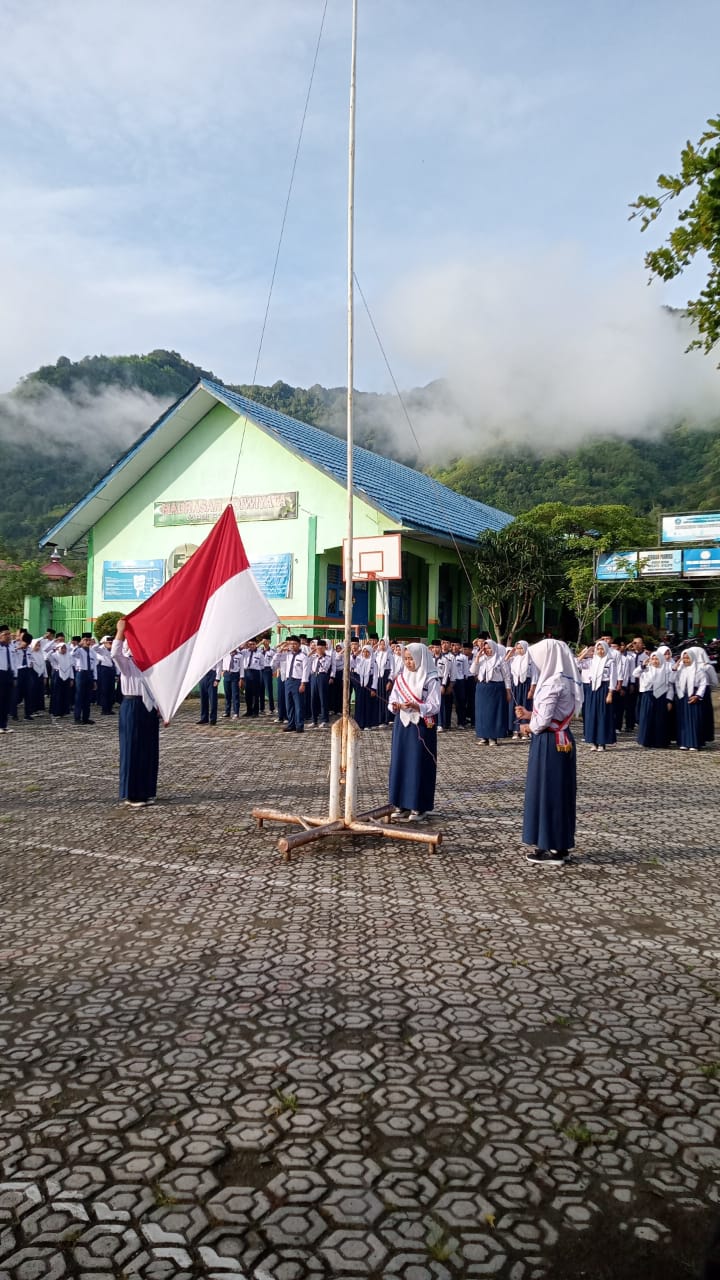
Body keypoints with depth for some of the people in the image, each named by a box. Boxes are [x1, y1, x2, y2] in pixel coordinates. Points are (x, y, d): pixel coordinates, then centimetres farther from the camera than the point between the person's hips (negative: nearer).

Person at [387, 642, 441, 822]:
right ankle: (401, 805, 14)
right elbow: (392, 700, 9)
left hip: (422, 728, -5)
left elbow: (434, 706, -12)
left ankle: (418, 807, 6)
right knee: (400, 762, 5)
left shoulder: (431, 680, -8)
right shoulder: (401, 678, 8)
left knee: (419, 765, -2)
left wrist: (415, 706, -26)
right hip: (402, 726, 5)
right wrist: (395, 705, -13)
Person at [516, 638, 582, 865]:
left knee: (546, 791, 0)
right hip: (562, 740, 9)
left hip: (549, 743, -9)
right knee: (559, 792, 14)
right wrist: (530, 715, 9)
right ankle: (561, 845, 23)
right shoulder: (566, 681, 9)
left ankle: (551, 848, 6)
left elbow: (543, 720, -21)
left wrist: (529, 727, -2)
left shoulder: (552, 683, -19)